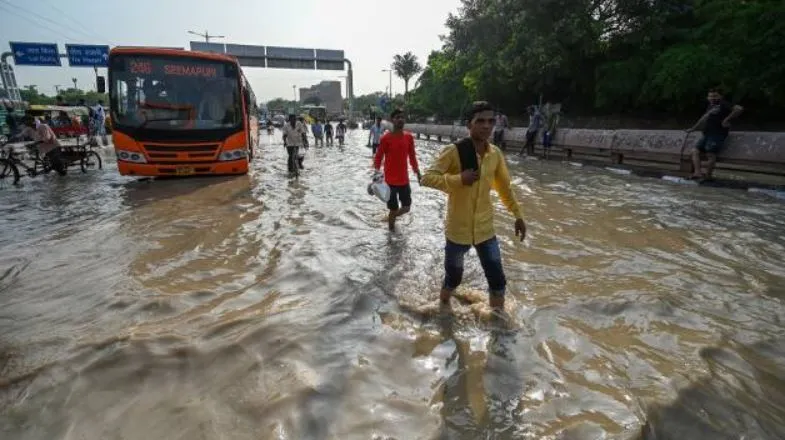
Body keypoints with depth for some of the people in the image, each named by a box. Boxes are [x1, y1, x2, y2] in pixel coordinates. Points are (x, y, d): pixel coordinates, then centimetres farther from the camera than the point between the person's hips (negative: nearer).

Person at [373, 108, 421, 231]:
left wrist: (418, 173, 12)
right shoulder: (385, 138, -11)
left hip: (404, 180, 5)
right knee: (394, 209, 1)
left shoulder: (409, 137, 3)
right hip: (390, 180, -5)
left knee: (406, 208, 12)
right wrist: (376, 172, -22)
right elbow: (378, 157, -7)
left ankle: (391, 217, 43)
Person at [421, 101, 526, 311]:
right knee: (453, 278, 15)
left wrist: (518, 215, 14)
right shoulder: (454, 151, -17)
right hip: (458, 230, -4)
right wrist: (458, 179, -32)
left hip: (485, 229, 4)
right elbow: (426, 178, -21)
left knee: (498, 281, 9)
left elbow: (505, 187, 13)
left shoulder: (495, 153, 0)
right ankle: (443, 307, 44)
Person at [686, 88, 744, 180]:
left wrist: (727, 119, -11)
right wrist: (693, 128, 37)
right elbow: (703, 118, 36)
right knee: (695, 151, -9)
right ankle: (697, 172, -20)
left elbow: (739, 109, -11)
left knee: (711, 154, -16)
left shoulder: (723, 104, 0)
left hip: (717, 135, -8)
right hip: (706, 134, 8)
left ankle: (708, 176, -14)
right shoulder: (710, 106, 23)